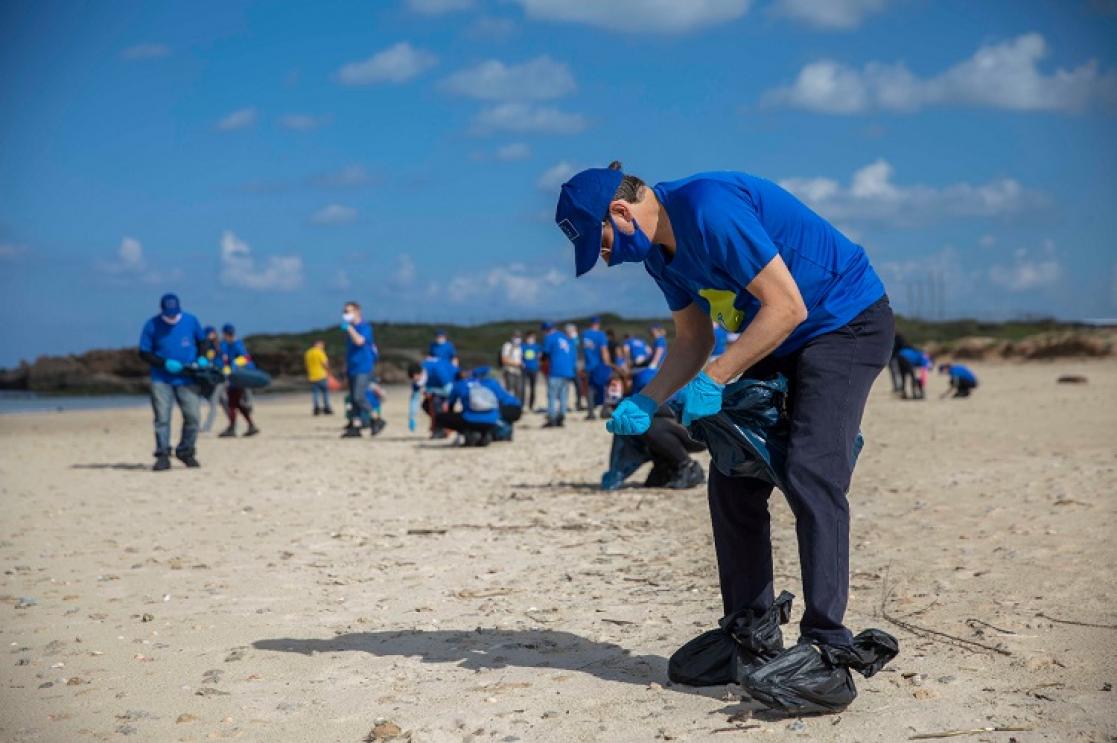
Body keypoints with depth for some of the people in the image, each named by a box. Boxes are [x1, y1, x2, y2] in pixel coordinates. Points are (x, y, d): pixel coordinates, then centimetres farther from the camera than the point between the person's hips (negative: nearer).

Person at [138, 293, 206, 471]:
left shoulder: (191, 321, 2)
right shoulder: (152, 325, -3)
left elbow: (202, 341, 17)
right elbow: (144, 353, -1)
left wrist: (201, 358, -2)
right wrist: (165, 363, -14)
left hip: (187, 379, 2)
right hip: (161, 380, -1)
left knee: (192, 416, -3)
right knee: (162, 417, -7)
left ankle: (186, 452, 15)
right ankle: (163, 456, -3)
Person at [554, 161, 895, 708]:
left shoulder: (710, 210, -26)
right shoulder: (659, 250, 3)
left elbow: (787, 307, -27)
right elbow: (694, 340, 12)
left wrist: (712, 380, -25)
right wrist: (644, 403, -4)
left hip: (847, 323, -10)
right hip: (775, 343, 10)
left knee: (811, 477, -22)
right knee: (732, 484, 4)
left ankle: (827, 654, -20)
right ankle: (752, 644, 10)